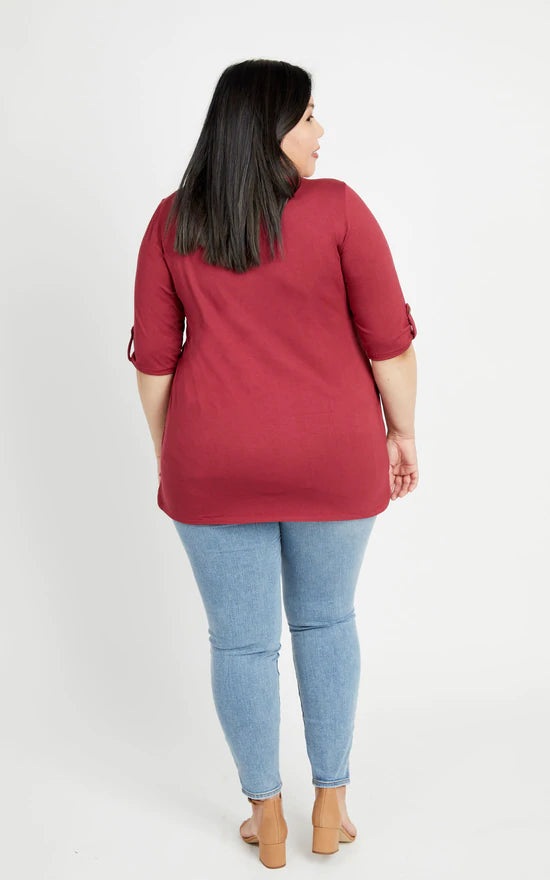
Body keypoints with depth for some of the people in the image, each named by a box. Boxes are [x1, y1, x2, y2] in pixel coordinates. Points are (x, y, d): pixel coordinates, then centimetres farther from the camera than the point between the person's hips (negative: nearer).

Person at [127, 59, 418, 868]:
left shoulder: (173, 222, -1)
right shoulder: (336, 208, -9)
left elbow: (153, 355, 1)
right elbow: (389, 339, -8)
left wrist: (167, 452, 12)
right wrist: (401, 431, 5)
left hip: (215, 463, 1)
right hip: (331, 458, 0)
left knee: (241, 640, 12)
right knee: (325, 621, 19)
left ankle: (268, 822, 27)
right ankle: (331, 808, 29)